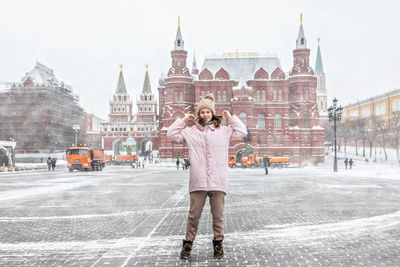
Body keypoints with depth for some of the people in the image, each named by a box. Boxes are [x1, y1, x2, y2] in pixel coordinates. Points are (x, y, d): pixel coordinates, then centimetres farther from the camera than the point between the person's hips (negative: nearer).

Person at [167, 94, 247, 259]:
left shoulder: (224, 131, 13)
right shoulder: (190, 131, 12)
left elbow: (242, 132, 9)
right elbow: (172, 134, 9)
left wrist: (230, 118, 12)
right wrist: (184, 120, 10)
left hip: (218, 182, 1)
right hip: (198, 182, 0)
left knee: (218, 215, 7)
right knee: (194, 214, 3)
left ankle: (218, 242, 22)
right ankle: (188, 243, 17)